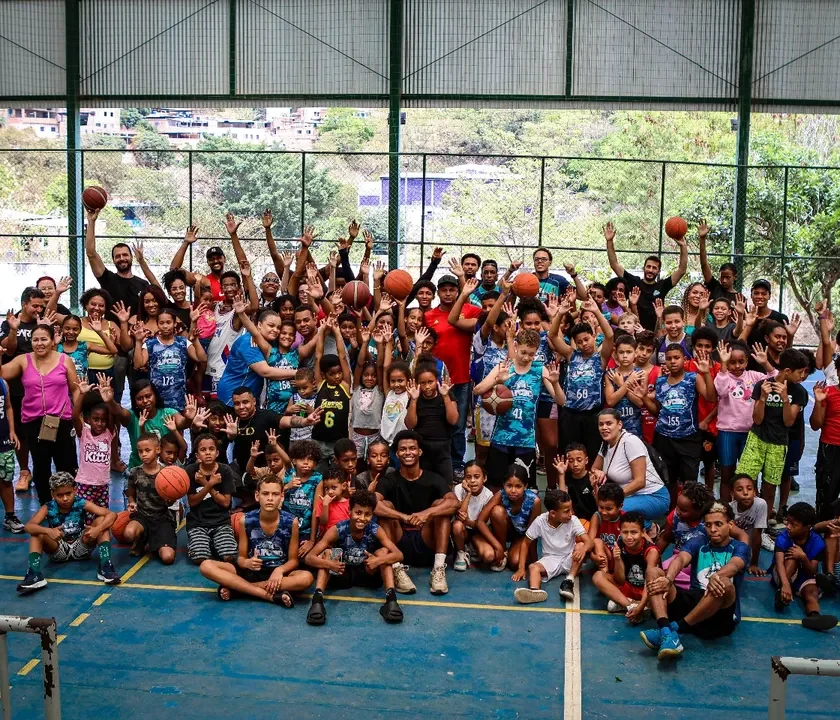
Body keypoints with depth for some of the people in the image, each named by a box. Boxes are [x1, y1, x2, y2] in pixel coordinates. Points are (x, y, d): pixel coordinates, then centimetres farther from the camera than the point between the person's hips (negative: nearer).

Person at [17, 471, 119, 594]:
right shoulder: (48, 508, -15)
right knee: (37, 533, -23)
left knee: (101, 520, -20)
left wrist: (97, 529, -40)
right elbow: (28, 526, -29)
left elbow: (112, 515, -21)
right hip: (58, 551, 0)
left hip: (81, 548, 0)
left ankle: (104, 567, -31)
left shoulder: (82, 504, -15)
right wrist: (48, 531, -48)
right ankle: (34, 575, -37)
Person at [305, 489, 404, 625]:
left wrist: (378, 561, -47)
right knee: (327, 552, -25)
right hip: (341, 575, 0)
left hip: (367, 575, 1)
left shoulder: (376, 530, -18)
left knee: (383, 551, -23)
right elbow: (310, 558, -25)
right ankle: (317, 600, -42)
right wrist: (329, 564, -47)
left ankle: (391, 599, -37)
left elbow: (399, 555, -26)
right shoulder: (337, 530, -21)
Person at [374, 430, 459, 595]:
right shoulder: (389, 480, -2)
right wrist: (404, 517, -39)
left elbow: (454, 502, -21)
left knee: (441, 504, -18)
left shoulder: (433, 480, -1)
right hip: (399, 545, 0)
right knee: (385, 506, -20)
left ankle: (439, 569, -28)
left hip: (426, 545, 0)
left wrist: (427, 513, -40)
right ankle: (397, 569, -29)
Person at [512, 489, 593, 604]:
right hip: (550, 559, 0)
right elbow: (526, 543, -3)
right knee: (533, 567, -30)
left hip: (569, 560, 0)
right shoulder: (540, 521, -13)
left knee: (581, 546, -29)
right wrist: (521, 568, -11)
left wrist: (583, 549, -47)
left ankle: (569, 581, -33)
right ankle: (535, 591, -60)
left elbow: (589, 542, -21)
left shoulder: (573, 521, -13)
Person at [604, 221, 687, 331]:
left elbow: (682, 270, 0)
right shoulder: (634, 282, 5)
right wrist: (610, 241, -6)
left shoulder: (662, 286, 6)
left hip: (656, 332, 1)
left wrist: (683, 247, -10)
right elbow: (614, 264, 2)